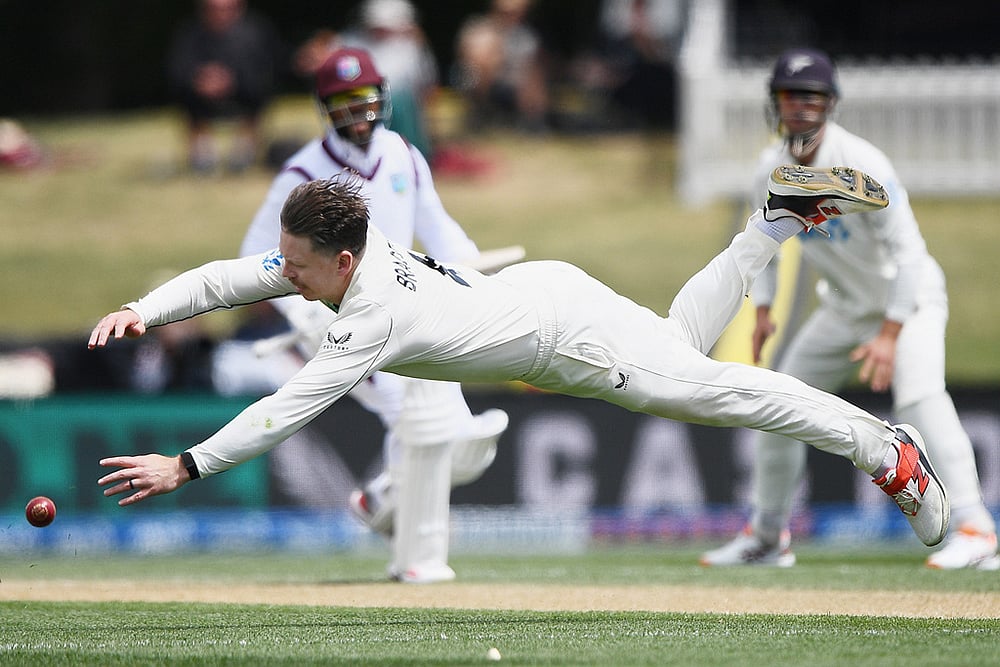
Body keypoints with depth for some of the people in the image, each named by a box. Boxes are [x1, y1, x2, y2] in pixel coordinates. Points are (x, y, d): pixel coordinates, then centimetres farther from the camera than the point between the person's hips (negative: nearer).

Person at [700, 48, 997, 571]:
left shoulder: (861, 165, -27)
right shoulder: (772, 167, -6)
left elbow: (907, 250, -27)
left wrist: (890, 335, -32)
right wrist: (763, 308, 2)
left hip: (908, 297, -7)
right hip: (843, 306, 7)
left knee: (919, 395, -32)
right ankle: (767, 538, 24)